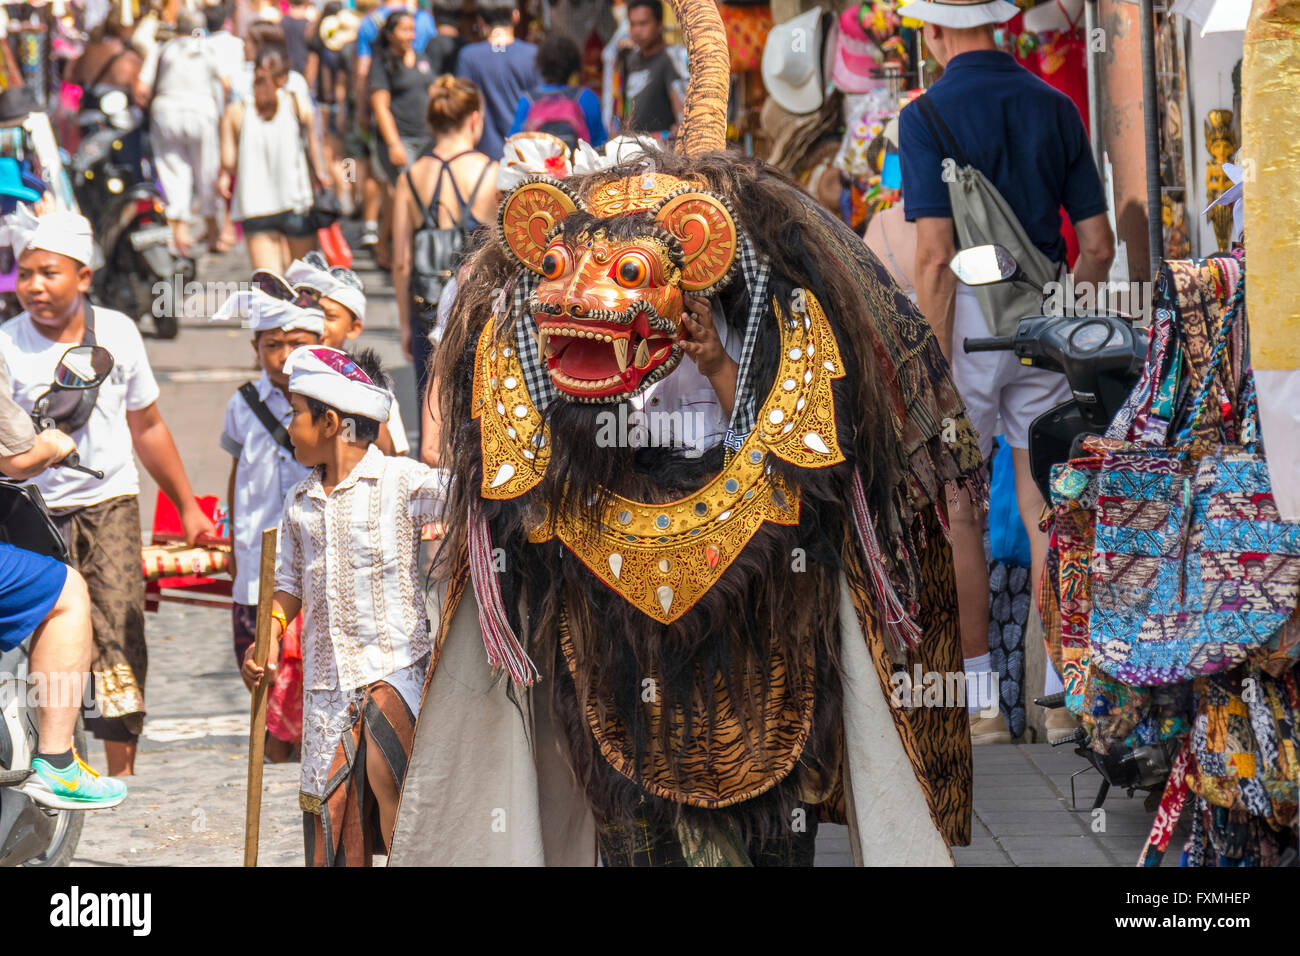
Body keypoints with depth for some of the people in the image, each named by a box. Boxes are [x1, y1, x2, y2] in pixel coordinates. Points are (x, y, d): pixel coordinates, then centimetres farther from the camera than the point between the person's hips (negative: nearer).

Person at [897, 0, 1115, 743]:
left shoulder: (927, 116, -9)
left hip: (966, 318, -5)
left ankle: (980, 701, 3)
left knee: (958, 512, 4)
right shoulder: (1056, 108, 7)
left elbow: (936, 256, -16)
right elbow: (1099, 245, 7)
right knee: (1046, 509, 9)